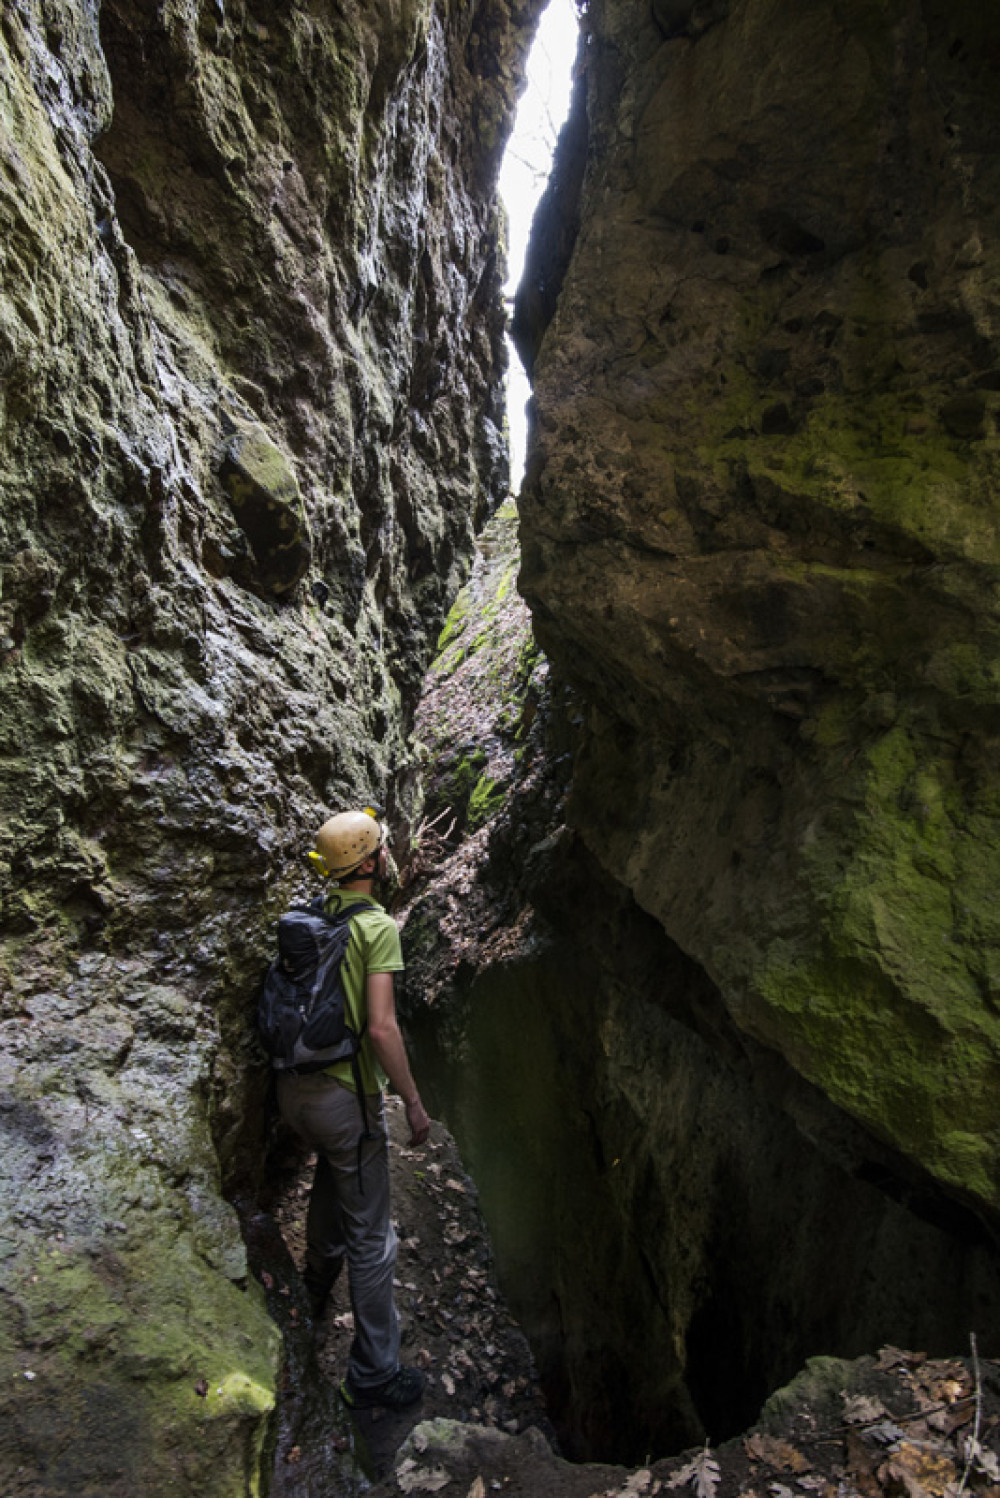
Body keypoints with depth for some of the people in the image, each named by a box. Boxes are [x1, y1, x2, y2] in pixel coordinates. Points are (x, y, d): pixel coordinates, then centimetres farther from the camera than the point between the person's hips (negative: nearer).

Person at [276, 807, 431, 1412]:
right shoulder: (378, 925, -19)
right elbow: (381, 1028, -23)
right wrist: (414, 1102, -13)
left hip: (294, 1086, 8)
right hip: (345, 1095, -8)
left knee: (334, 1174, 35)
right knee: (372, 1236, 6)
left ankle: (318, 1284, 56)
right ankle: (374, 1374, 18)